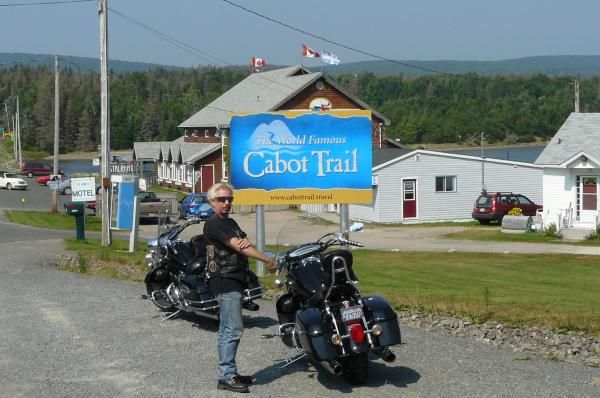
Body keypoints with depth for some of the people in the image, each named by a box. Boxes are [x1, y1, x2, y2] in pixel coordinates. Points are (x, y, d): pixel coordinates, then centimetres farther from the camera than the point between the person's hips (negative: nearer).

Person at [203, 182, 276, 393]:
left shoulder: (230, 222, 19)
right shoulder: (214, 224, -11)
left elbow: (244, 244, 12)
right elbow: (237, 247, -18)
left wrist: (245, 241, -14)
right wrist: (268, 260, -18)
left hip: (234, 281, 10)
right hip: (225, 281, -10)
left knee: (228, 330, 12)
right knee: (233, 329, -12)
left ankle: (229, 373, 18)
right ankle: (226, 377, -10)